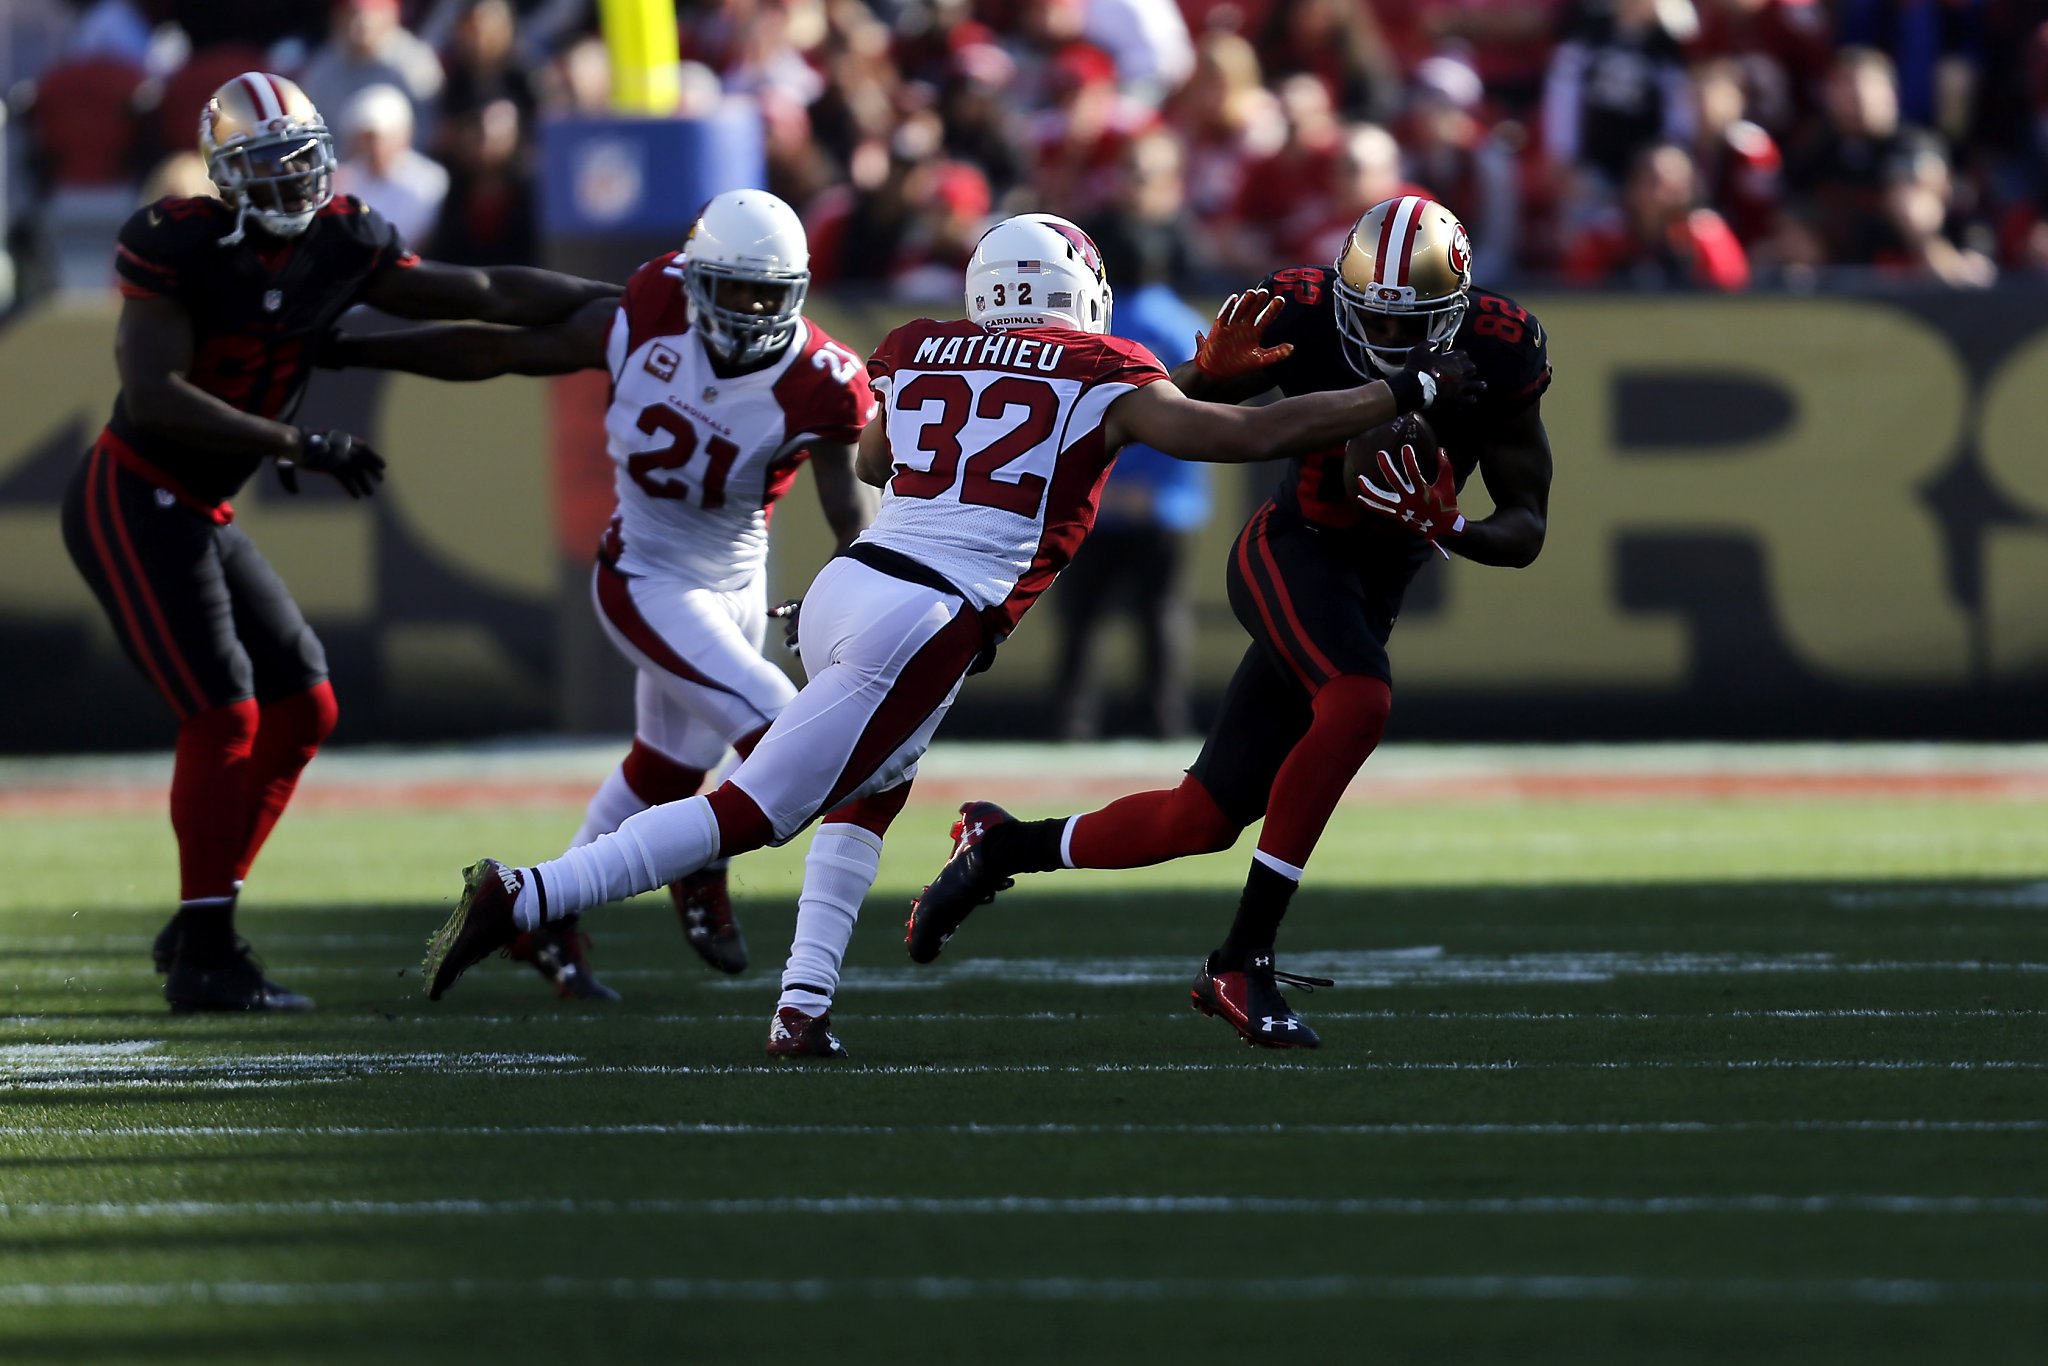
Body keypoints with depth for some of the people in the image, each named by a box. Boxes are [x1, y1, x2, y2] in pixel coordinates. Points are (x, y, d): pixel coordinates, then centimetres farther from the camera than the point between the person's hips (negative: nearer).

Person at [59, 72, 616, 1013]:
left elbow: (483, 297, 5)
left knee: (301, 710, 8)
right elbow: (155, 397, -25)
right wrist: (301, 447, -27)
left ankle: (197, 926, 17)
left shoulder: (342, 249, 1)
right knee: (223, 719, -11)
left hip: (196, 513, 8)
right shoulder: (178, 247, -18)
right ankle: (202, 959, -2)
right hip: (132, 504, -8)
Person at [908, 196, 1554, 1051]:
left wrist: (1448, 529, -28)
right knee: (1358, 701, -35)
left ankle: (1002, 847, 25)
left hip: (1372, 590, 4)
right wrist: (1212, 373, -30)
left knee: (1203, 820, 0)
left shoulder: (1498, 360, -12)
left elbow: (1526, 531, -6)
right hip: (1290, 552, -4)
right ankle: (1242, 963, -28)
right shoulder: (1306, 318, -18)